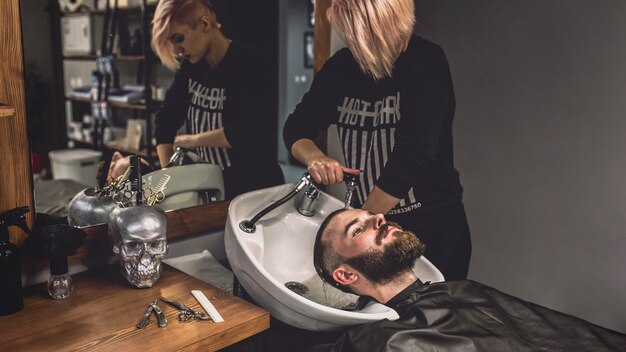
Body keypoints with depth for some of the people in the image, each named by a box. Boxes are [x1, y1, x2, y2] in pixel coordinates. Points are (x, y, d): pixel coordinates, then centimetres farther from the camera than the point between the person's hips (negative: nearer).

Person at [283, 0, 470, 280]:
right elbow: (296, 128, 5)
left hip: (433, 229, -4)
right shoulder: (341, 66, -1)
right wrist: (314, 157, -19)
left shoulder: (426, 63, -16)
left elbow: (414, 155, -24)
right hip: (369, 223, 5)